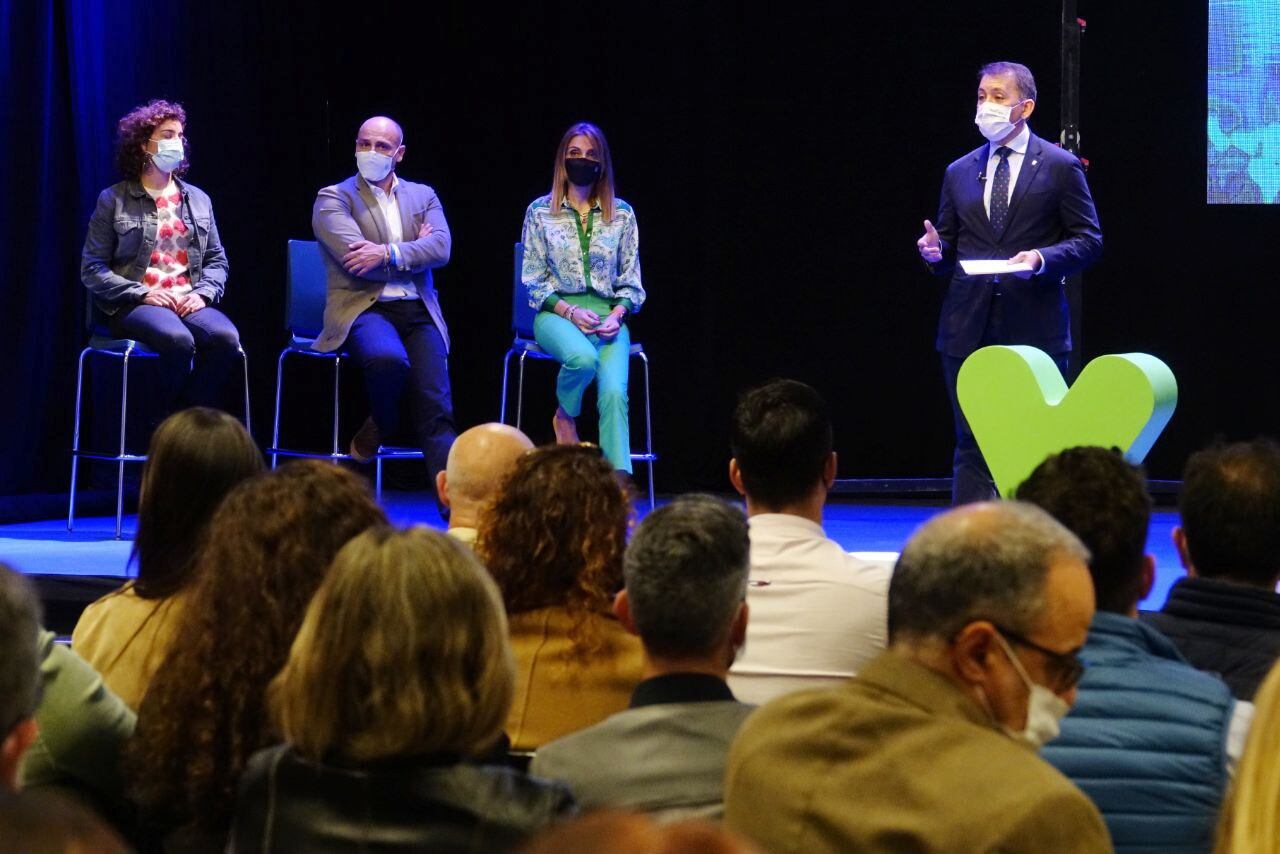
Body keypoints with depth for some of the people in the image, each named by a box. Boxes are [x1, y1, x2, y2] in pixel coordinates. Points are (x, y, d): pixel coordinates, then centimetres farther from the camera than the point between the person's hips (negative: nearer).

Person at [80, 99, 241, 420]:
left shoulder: (198, 199, 19)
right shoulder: (113, 200, 6)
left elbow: (217, 260, 19)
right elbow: (92, 269, 1)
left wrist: (202, 293, -3)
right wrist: (142, 294, -11)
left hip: (190, 302, 4)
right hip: (135, 305, -4)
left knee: (225, 337, -31)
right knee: (178, 340, -37)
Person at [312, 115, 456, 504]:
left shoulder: (423, 196, 17)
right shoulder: (334, 198, 5)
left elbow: (441, 249, -2)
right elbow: (357, 258, -10)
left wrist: (388, 253, -15)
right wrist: (414, 251, 0)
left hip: (418, 311, 3)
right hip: (364, 308, -3)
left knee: (436, 409, -16)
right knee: (389, 359, -37)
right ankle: (381, 425, -5)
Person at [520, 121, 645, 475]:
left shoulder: (622, 214, 11)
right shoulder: (540, 211, 7)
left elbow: (631, 281, 11)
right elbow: (533, 281, 5)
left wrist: (616, 315, -9)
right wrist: (571, 312, -11)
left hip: (608, 314, 1)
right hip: (556, 312, -1)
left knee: (614, 391, -27)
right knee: (583, 358, -36)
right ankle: (565, 418, -3)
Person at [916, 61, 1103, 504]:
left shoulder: (1060, 166, 2)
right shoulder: (960, 172, 14)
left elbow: (1089, 240, -1)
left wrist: (1042, 258, -18)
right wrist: (935, 251, -7)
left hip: (1034, 327, -3)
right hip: (969, 330, 3)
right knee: (972, 446, 4)